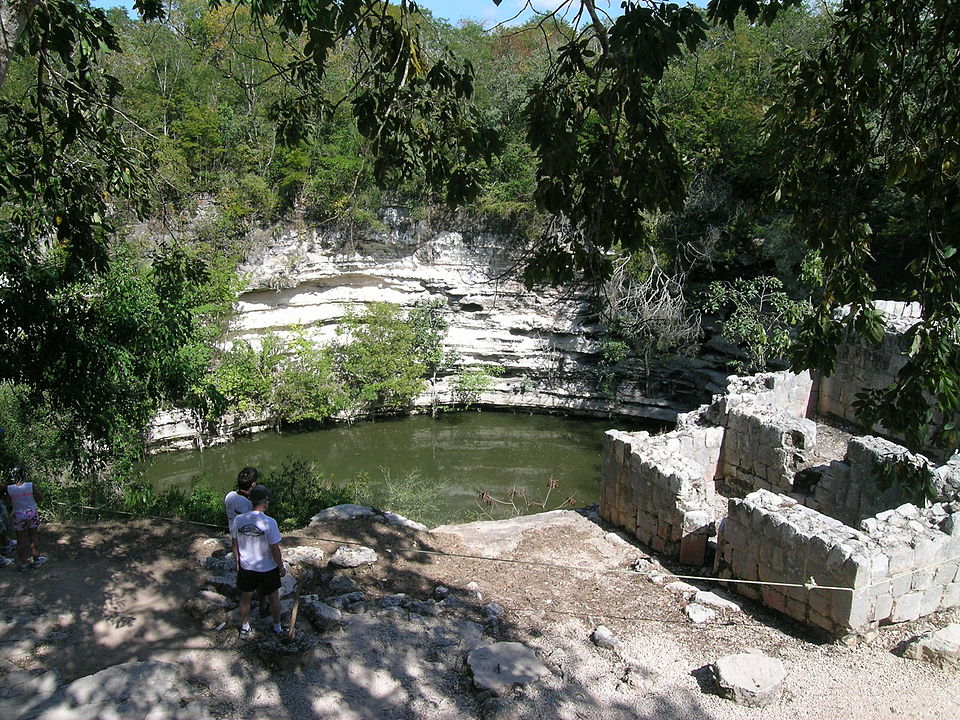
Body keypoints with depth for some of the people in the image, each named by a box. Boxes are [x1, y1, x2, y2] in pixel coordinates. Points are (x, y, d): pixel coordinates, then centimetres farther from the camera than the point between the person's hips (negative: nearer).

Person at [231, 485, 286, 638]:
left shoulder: (238, 520, -15)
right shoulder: (269, 523, -27)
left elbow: (234, 544, -1)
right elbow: (275, 550, -20)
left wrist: (238, 561, 16)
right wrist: (281, 567, -4)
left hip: (246, 567, 3)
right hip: (268, 568, -3)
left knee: (245, 597, 24)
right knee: (273, 597, 20)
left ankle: (245, 628, 40)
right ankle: (277, 627, 37)